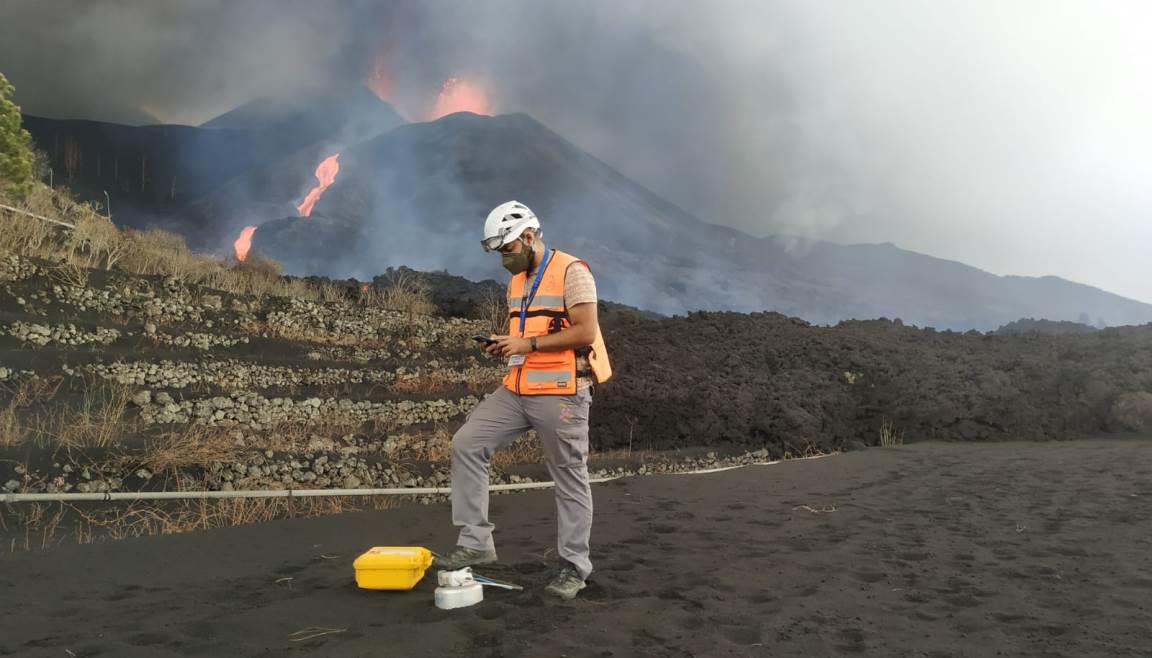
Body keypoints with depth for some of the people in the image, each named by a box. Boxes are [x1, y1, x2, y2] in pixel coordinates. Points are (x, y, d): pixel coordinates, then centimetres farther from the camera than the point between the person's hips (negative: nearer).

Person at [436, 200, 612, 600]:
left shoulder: (571, 272, -9)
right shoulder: (516, 281, 16)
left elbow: (586, 332, -17)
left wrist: (527, 344, -17)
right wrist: (504, 345, 3)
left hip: (560, 393, -8)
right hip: (516, 390, 8)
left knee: (570, 479, 2)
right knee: (466, 444, -2)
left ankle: (574, 567, 16)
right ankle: (475, 542, 5)